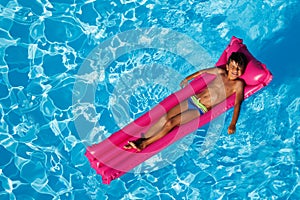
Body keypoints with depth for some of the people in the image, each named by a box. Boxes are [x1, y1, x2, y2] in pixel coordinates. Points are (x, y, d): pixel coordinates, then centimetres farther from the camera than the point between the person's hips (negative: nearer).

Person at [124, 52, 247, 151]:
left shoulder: (238, 84, -5)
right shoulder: (220, 72, 8)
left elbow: (237, 103, -13)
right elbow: (203, 71, 24)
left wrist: (233, 124, -24)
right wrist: (187, 79, 32)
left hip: (201, 110, -4)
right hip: (192, 99, 4)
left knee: (171, 123, -16)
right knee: (165, 118, -11)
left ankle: (145, 144, -11)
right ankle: (140, 139, -9)